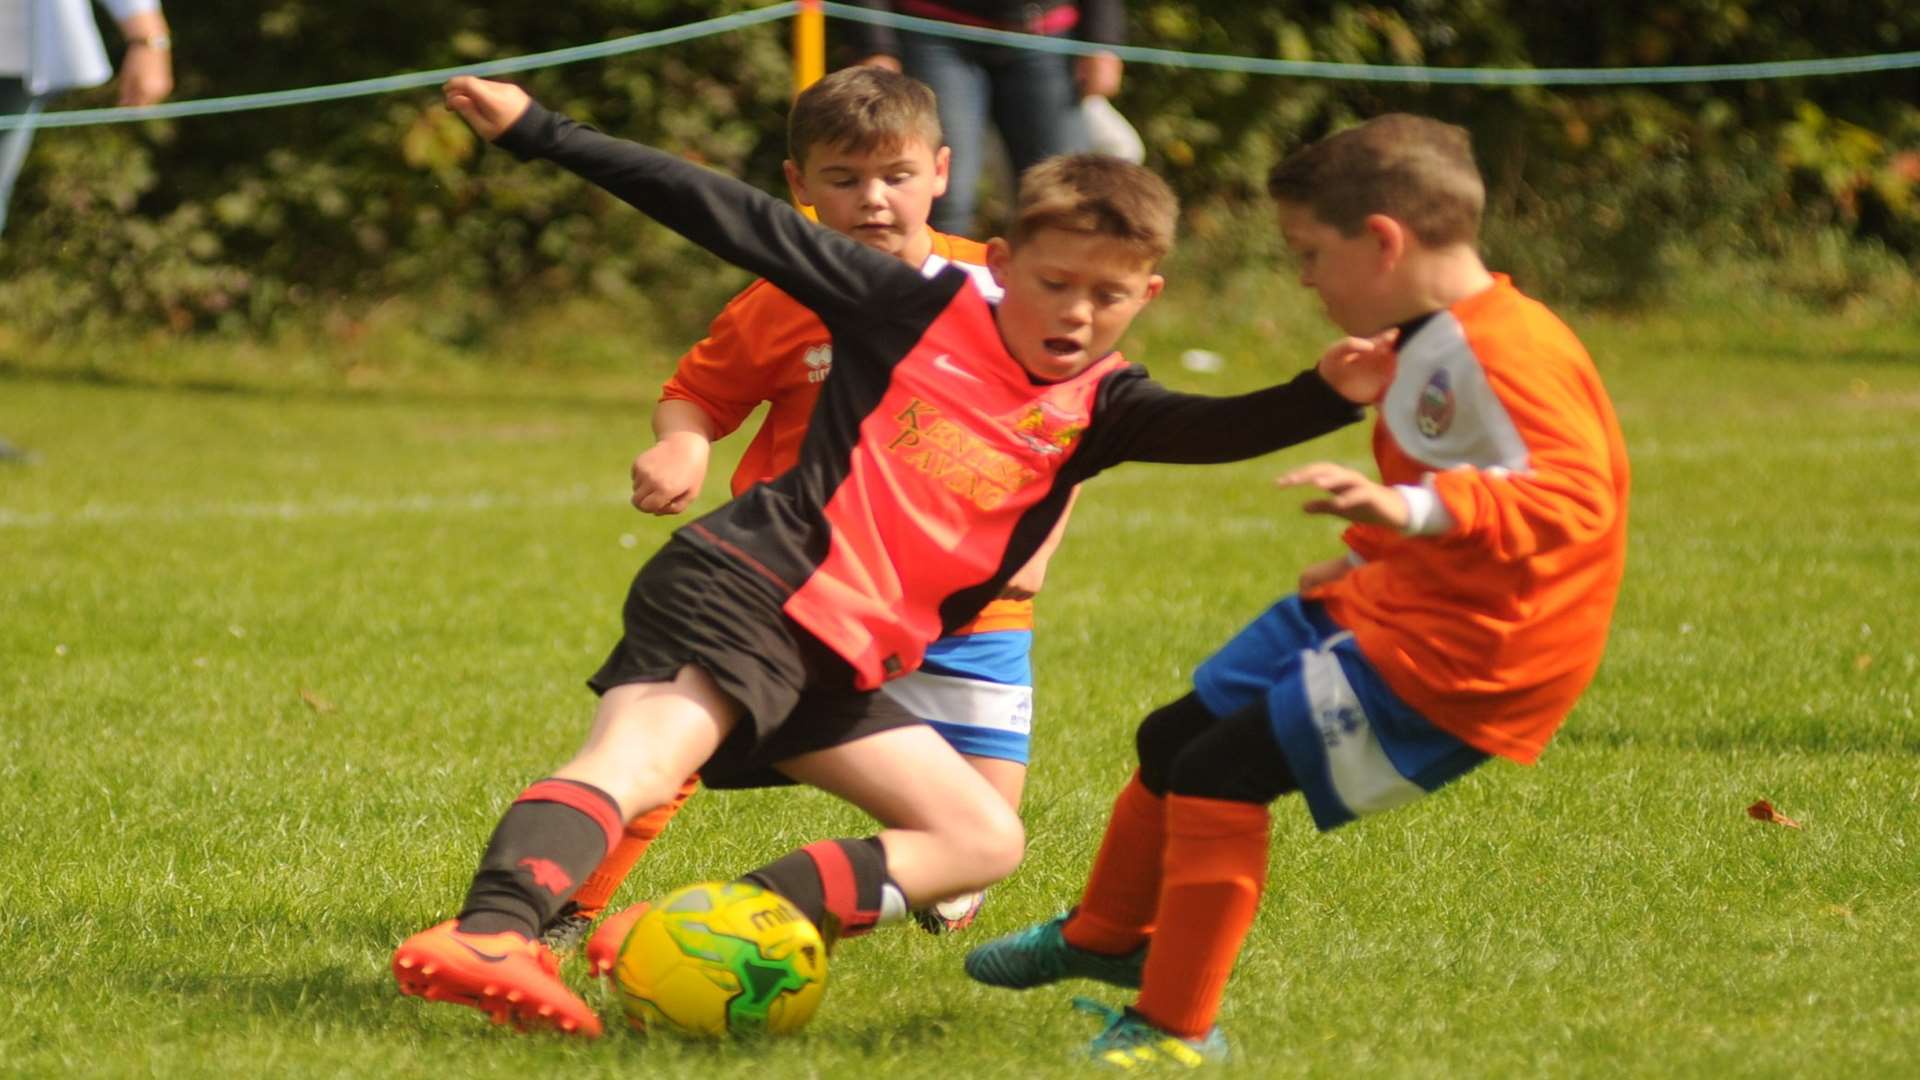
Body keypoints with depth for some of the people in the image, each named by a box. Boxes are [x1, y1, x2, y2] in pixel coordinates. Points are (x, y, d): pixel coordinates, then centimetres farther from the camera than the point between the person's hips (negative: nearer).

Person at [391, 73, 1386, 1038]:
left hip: (845, 666, 7)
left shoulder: (1097, 407, 10)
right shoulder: (921, 311, 1)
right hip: (744, 593, -7)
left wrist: (1329, 397, -32)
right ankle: (489, 933, -52)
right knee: (637, 756, -29)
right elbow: (741, 225, 1)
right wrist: (543, 134, 1)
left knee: (985, 841, 2)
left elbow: (1218, 430, -10)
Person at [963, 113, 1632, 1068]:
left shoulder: (1510, 355, -23)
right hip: (1385, 610, 11)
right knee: (1172, 737, 18)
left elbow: (1576, 498, -37)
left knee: (1221, 771, -16)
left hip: (1457, 656, -11)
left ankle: (1176, 1027, -4)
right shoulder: (1423, 345, 10)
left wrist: (1414, 512, -46)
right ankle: (1106, 937, 44)